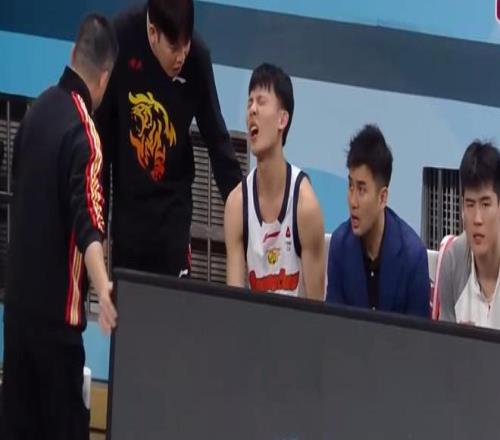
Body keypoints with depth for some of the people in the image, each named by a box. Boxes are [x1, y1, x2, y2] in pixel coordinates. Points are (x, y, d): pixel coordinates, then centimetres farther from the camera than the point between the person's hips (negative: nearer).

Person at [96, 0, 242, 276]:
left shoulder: (198, 59, -16)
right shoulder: (122, 38, -16)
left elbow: (217, 140, -5)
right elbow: (102, 128, -4)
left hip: (173, 210, -1)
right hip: (127, 206, 1)